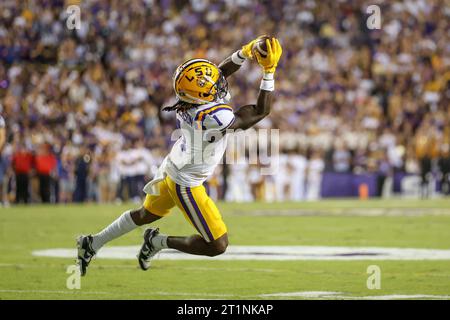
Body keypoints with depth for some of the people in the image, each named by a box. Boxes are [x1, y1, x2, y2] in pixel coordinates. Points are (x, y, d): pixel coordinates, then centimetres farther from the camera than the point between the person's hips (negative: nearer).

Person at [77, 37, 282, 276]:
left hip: (172, 169, 8)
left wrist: (246, 52, -10)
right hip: (186, 184, -8)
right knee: (217, 245, 1)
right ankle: (159, 242, 14)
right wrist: (269, 71, -22)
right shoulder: (214, 117, -35)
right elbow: (260, 112, -21)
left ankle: (92, 243, 40)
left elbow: (223, 70, 6)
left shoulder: (189, 96, -14)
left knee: (147, 214, 33)